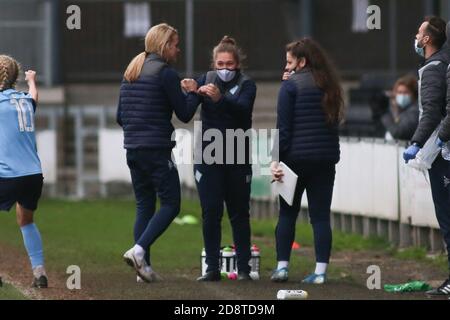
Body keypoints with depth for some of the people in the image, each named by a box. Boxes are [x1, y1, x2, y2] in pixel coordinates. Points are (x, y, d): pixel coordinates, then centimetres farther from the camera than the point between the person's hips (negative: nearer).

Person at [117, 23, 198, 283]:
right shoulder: (166, 73, -9)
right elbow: (184, 114, -7)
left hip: (133, 151, 8)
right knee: (170, 204, -3)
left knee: (144, 207, 10)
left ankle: (144, 266, 6)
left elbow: (121, 117, 17)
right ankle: (139, 250, -19)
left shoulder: (130, 73, 14)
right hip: (157, 151, -8)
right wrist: (193, 93, 8)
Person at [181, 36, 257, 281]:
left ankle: (244, 268, 7)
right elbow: (188, 109, -10)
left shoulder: (246, 85, -2)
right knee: (210, 213, -2)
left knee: (239, 214, 3)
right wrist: (188, 92, -32)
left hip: (238, 158, -1)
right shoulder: (206, 80, 4)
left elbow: (242, 108, -22)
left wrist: (219, 98, -40)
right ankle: (212, 268, 2)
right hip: (208, 157, 1)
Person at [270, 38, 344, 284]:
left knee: (287, 213, 9)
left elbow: (283, 126, -11)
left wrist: (276, 159, -10)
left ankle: (282, 266, 6)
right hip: (326, 158, 4)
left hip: (296, 157, -4)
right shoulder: (329, 86, 10)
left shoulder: (291, 85, -7)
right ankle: (320, 271, -2)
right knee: (321, 215, 3)